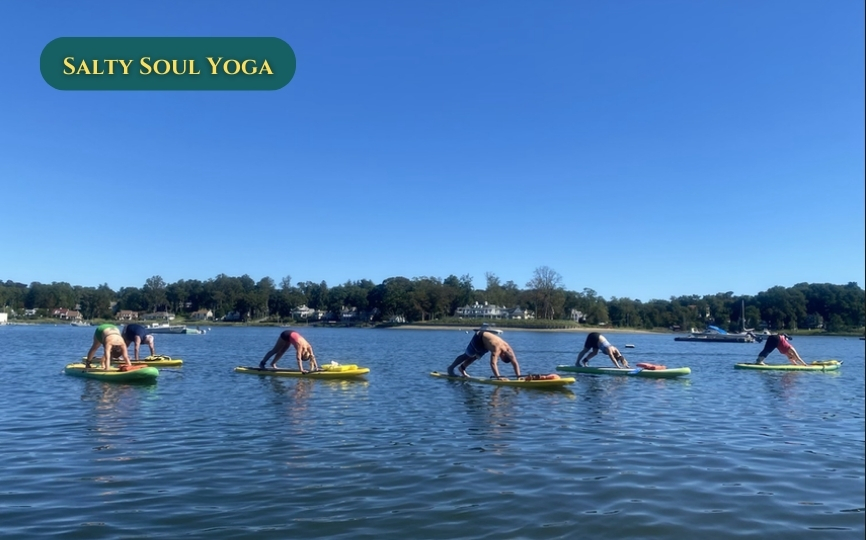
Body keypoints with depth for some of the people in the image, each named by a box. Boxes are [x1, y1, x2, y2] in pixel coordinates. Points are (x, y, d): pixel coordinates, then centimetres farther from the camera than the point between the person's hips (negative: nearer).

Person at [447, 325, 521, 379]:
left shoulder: (509, 349, -22)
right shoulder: (497, 349, -41)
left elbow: (515, 363, -21)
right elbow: (493, 363, -49)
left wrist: (518, 376, -30)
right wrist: (498, 377, -55)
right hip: (479, 337, -7)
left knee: (476, 356, 21)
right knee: (467, 355, 2)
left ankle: (462, 368, 38)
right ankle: (451, 368, 16)